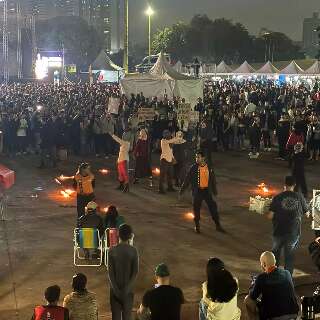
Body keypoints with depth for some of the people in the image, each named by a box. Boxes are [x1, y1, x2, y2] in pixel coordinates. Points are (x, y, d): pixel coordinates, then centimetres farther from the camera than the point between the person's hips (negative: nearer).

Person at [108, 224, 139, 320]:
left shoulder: (112, 251, -8)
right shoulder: (133, 251, -8)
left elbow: (110, 272, -10)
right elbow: (135, 272, -10)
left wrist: (116, 290, -7)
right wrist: (127, 289, -9)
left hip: (115, 289, 0)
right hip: (128, 289, 0)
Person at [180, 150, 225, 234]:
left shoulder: (209, 168, 0)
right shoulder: (193, 168, -6)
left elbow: (213, 180, 12)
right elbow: (187, 179, -3)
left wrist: (215, 191, 18)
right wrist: (182, 190, -2)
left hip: (207, 190, 1)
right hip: (197, 191, -1)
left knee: (213, 207, 1)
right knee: (196, 208, 4)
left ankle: (218, 226, 11)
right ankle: (197, 226, 21)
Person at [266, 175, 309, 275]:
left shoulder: (278, 197, -9)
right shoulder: (300, 197, -5)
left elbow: (270, 216, -11)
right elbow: (306, 213, 5)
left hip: (279, 231, 0)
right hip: (294, 232, 0)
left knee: (276, 252, 21)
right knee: (289, 256, 11)